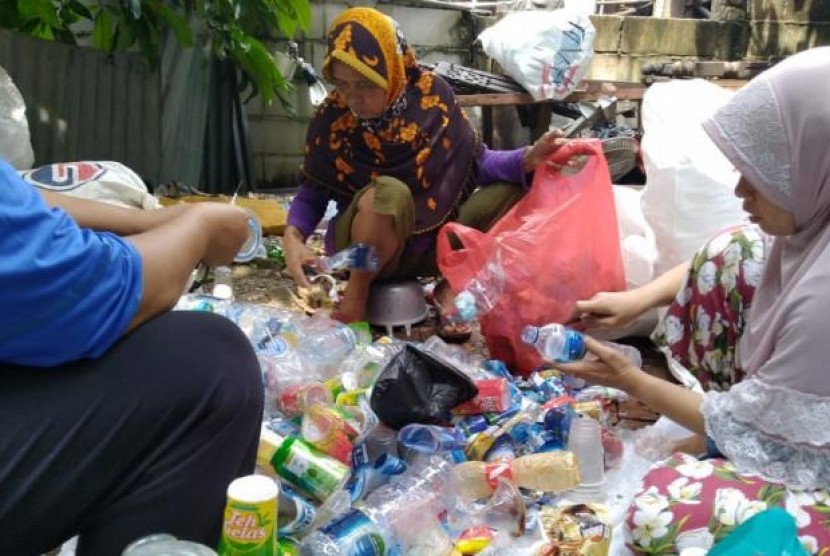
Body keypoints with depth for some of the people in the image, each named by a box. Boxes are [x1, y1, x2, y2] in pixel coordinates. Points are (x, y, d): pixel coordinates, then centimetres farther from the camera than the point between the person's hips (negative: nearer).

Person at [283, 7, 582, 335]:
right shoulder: (332, 118, -14)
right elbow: (312, 194, -4)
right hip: (362, 248, -3)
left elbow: (477, 162, -5)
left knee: (516, 188, -13)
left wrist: (527, 159, -22)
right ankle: (355, 295, -15)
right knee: (389, 192, -36)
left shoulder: (431, 95, -10)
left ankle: (452, 289, -6)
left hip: (430, 244, 3)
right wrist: (293, 236, -24)